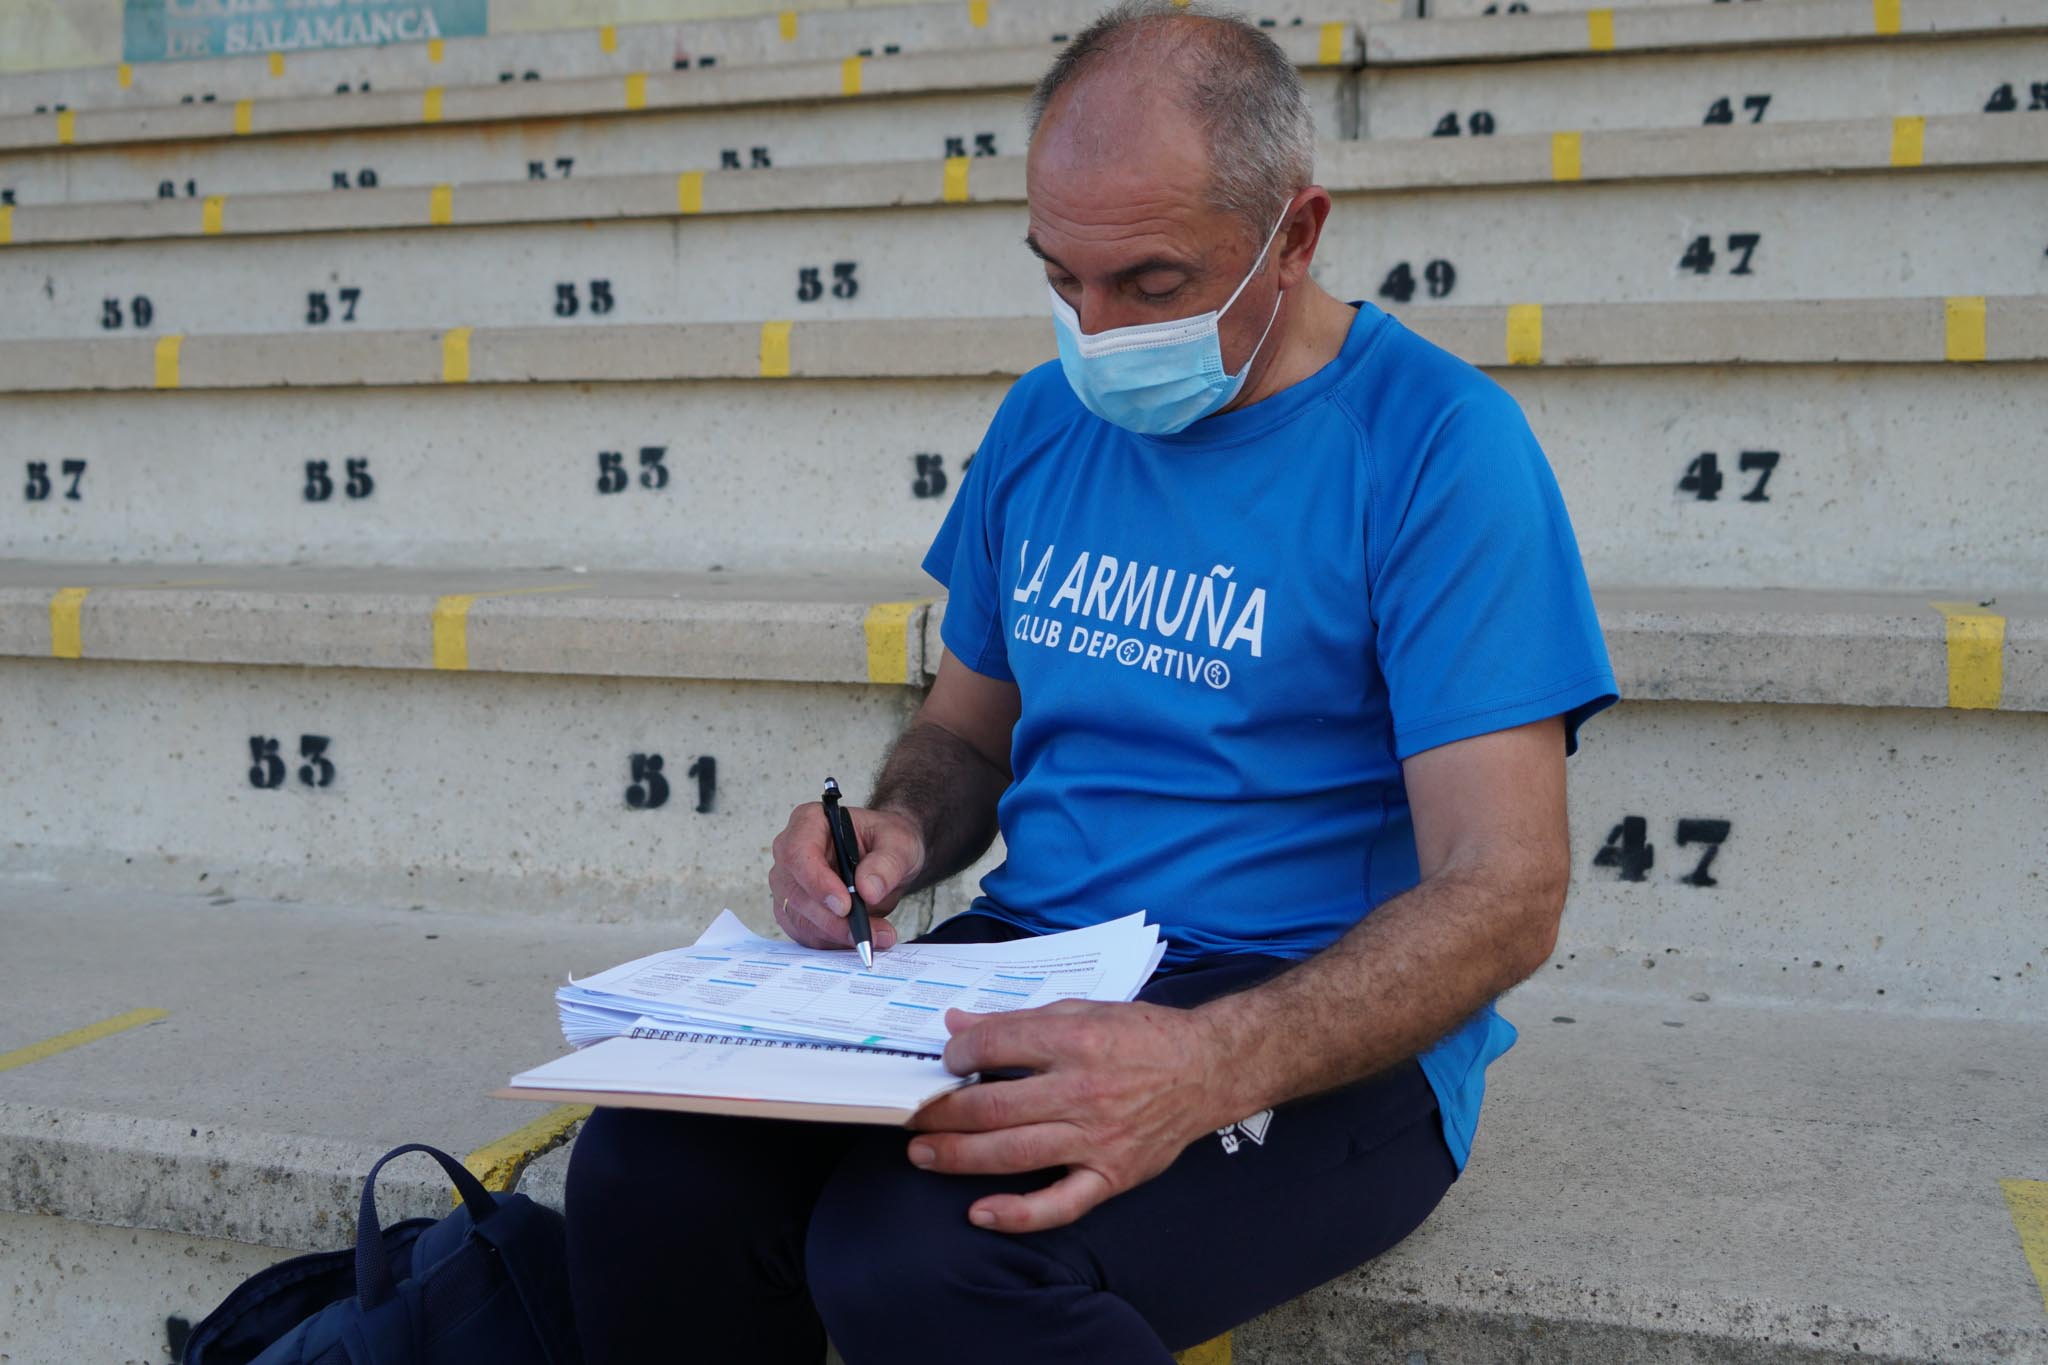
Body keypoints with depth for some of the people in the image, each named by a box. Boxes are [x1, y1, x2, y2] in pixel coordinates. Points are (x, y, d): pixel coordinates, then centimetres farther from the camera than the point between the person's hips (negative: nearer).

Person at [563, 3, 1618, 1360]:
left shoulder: (1438, 446, -10)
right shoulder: (1045, 422, 10)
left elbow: (1505, 891, -17)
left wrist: (1204, 1065, -32)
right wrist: (894, 834, -4)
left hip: (1318, 1039, -5)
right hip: (1025, 960, 6)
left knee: (920, 1253, -33)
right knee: (651, 1169, -21)